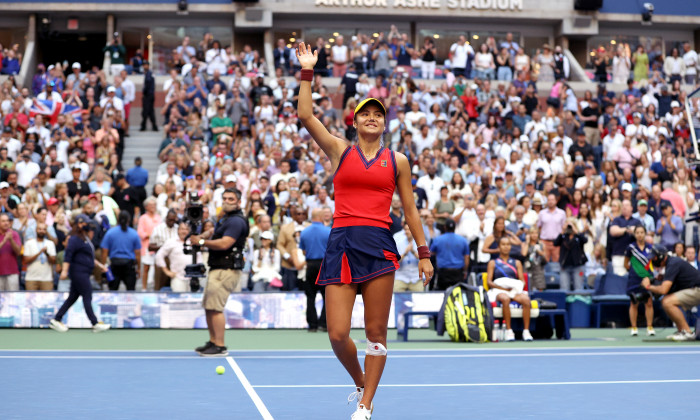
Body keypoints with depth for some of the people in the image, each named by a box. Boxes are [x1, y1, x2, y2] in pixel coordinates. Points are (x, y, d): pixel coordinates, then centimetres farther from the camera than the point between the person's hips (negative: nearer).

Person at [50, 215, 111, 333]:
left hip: (84, 273, 10)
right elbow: (68, 255, -19)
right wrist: (64, 270, -27)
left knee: (73, 297, 10)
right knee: (87, 297, -8)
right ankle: (95, 324, -7)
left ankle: (56, 320, 14)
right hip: (78, 272, -10)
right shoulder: (75, 239, -11)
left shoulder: (86, 238, 19)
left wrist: (99, 265, 30)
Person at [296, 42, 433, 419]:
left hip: (379, 245, 0)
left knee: (376, 333, -1)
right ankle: (360, 383, 23)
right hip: (341, 243, 0)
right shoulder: (339, 151, 11)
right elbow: (305, 116, 1)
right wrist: (307, 72, 2)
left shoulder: (397, 161, 12)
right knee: (337, 335, -5)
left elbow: (410, 210, 14)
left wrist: (424, 253, 11)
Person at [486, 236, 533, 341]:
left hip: (515, 290, 2)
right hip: (498, 290, -2)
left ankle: (526, 331, -34)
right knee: (505, 299, -40)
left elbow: (522, 280, 16)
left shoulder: (517, 263, 25)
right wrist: (503, 287, -11)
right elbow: (489, 281, 6)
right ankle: (509, 331, -38)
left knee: (526, 299, -34)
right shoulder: (493, 263, 18)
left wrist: (518, 286, -9)